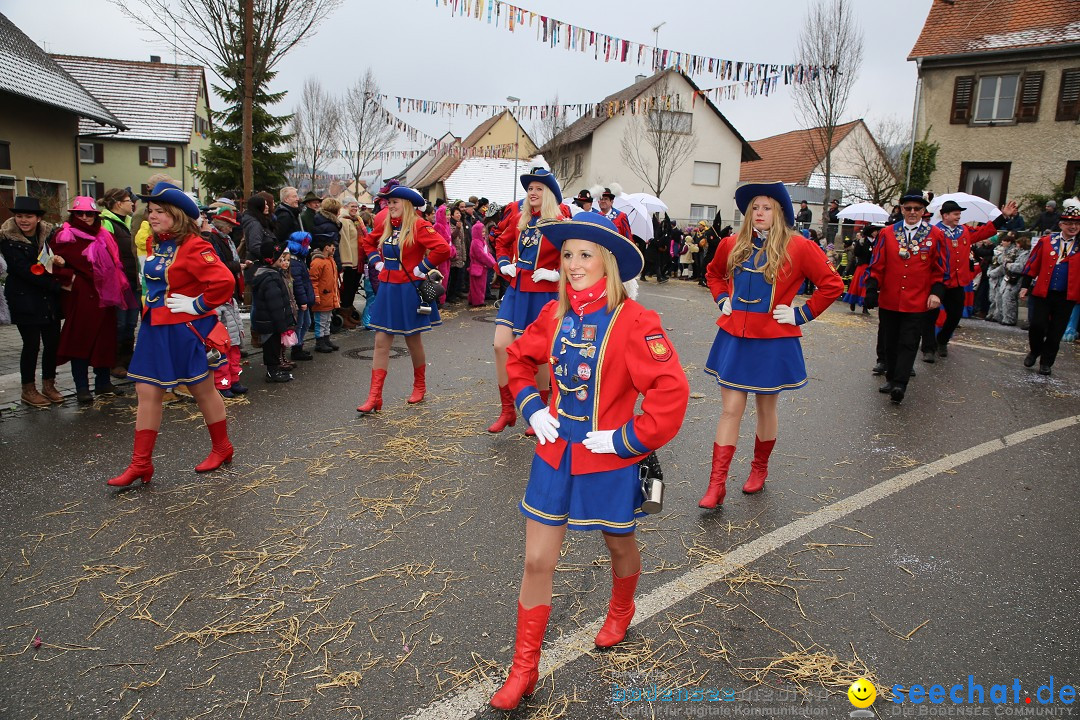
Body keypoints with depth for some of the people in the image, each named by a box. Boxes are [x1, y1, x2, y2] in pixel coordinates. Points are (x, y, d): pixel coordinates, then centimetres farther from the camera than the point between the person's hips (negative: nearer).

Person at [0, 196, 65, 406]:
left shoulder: (48, 233, 4)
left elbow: (59, 257, 10)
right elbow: (24, 271, -15)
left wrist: (59, 261, -16)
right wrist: (57, 286, -17)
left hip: (49, 299, 4)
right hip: (25, 300, -4)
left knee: (53, 341, 6)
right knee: (32, 344, 0)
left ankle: (49, 385, 22)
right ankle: (28, 390, 14)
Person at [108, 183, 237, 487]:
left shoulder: (193, 247, -18)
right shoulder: (156, 244, 8)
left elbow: (224, 281, -31)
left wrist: (197, 305, -20)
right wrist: (151, 306, 17)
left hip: (186, 329, -8)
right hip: (154, 328, 8)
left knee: (203, 390, 7)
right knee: (147, 393, 7)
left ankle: (222, 448, 27)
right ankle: (140, 464, 14)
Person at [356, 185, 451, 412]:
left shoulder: (419, 226, -11)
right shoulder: (386, 226, 9)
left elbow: (443, 249, -24)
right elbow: (368, 242, 28)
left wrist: (422, 268, -17)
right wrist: (377, 262, 12)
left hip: (409, 291, -6)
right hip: (387, 289, 6)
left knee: (413, 340, 9)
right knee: (381, 342, 1)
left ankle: (420, 386, 30)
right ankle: (374, 397, 2)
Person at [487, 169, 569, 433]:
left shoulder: (559, 221, -9)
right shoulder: (518, 217, 6)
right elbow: (502, 242, 23)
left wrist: (557, 274, -16)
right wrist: (504, 263, 8)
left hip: (543, 294, -5)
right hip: (516, 290, 5)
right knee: (501, 346, -5)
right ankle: (507, 411, 9)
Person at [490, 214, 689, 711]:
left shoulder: (633, 321, -18)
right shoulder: (555, 315, -2)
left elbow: (672, 391, -24)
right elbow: (519, 359, 16)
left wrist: (629, 438, -21)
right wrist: (531, 407, 3)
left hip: (608, 459, -4)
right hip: (555, 453, 4)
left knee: (619, 544, 22)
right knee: (537, 561, 6)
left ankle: (620, 611, 56)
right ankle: (523, 670, 22)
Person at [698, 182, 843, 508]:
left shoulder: (798, 246, -8)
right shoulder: (732, 245, 4)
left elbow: (832, 284, -6)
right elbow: (713, 272, 24)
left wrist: (801, 314, -8)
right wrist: (722, 300, 9)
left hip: (773, 343, -2)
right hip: (734, 338, 3)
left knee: (766, 409, 12)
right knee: (731, 410, 2)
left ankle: (760, 468, 35)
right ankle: (717, 484, 4)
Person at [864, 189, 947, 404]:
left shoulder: (935, 235, 2)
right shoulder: (887, 234, 3)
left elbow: (940, 269, 5)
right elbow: (877, 266, 4)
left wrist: (936, 292, -5)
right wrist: (872, 290, -3)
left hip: (917, 303, -2)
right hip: (889, 301, 2)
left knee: (908, 344, -4)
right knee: (890, 342, 11)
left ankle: (900, 384, -4)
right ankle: (891, 379, 26)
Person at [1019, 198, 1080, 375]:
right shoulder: (1046, 241, 2)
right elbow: (1032, 264, 4)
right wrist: (1025, 286, 2)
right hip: (1042, 293, -1)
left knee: (1056, 332, 6)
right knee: (1037, 325, -4)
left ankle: (1046, 362, 20)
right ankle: (1034, 351, 23)